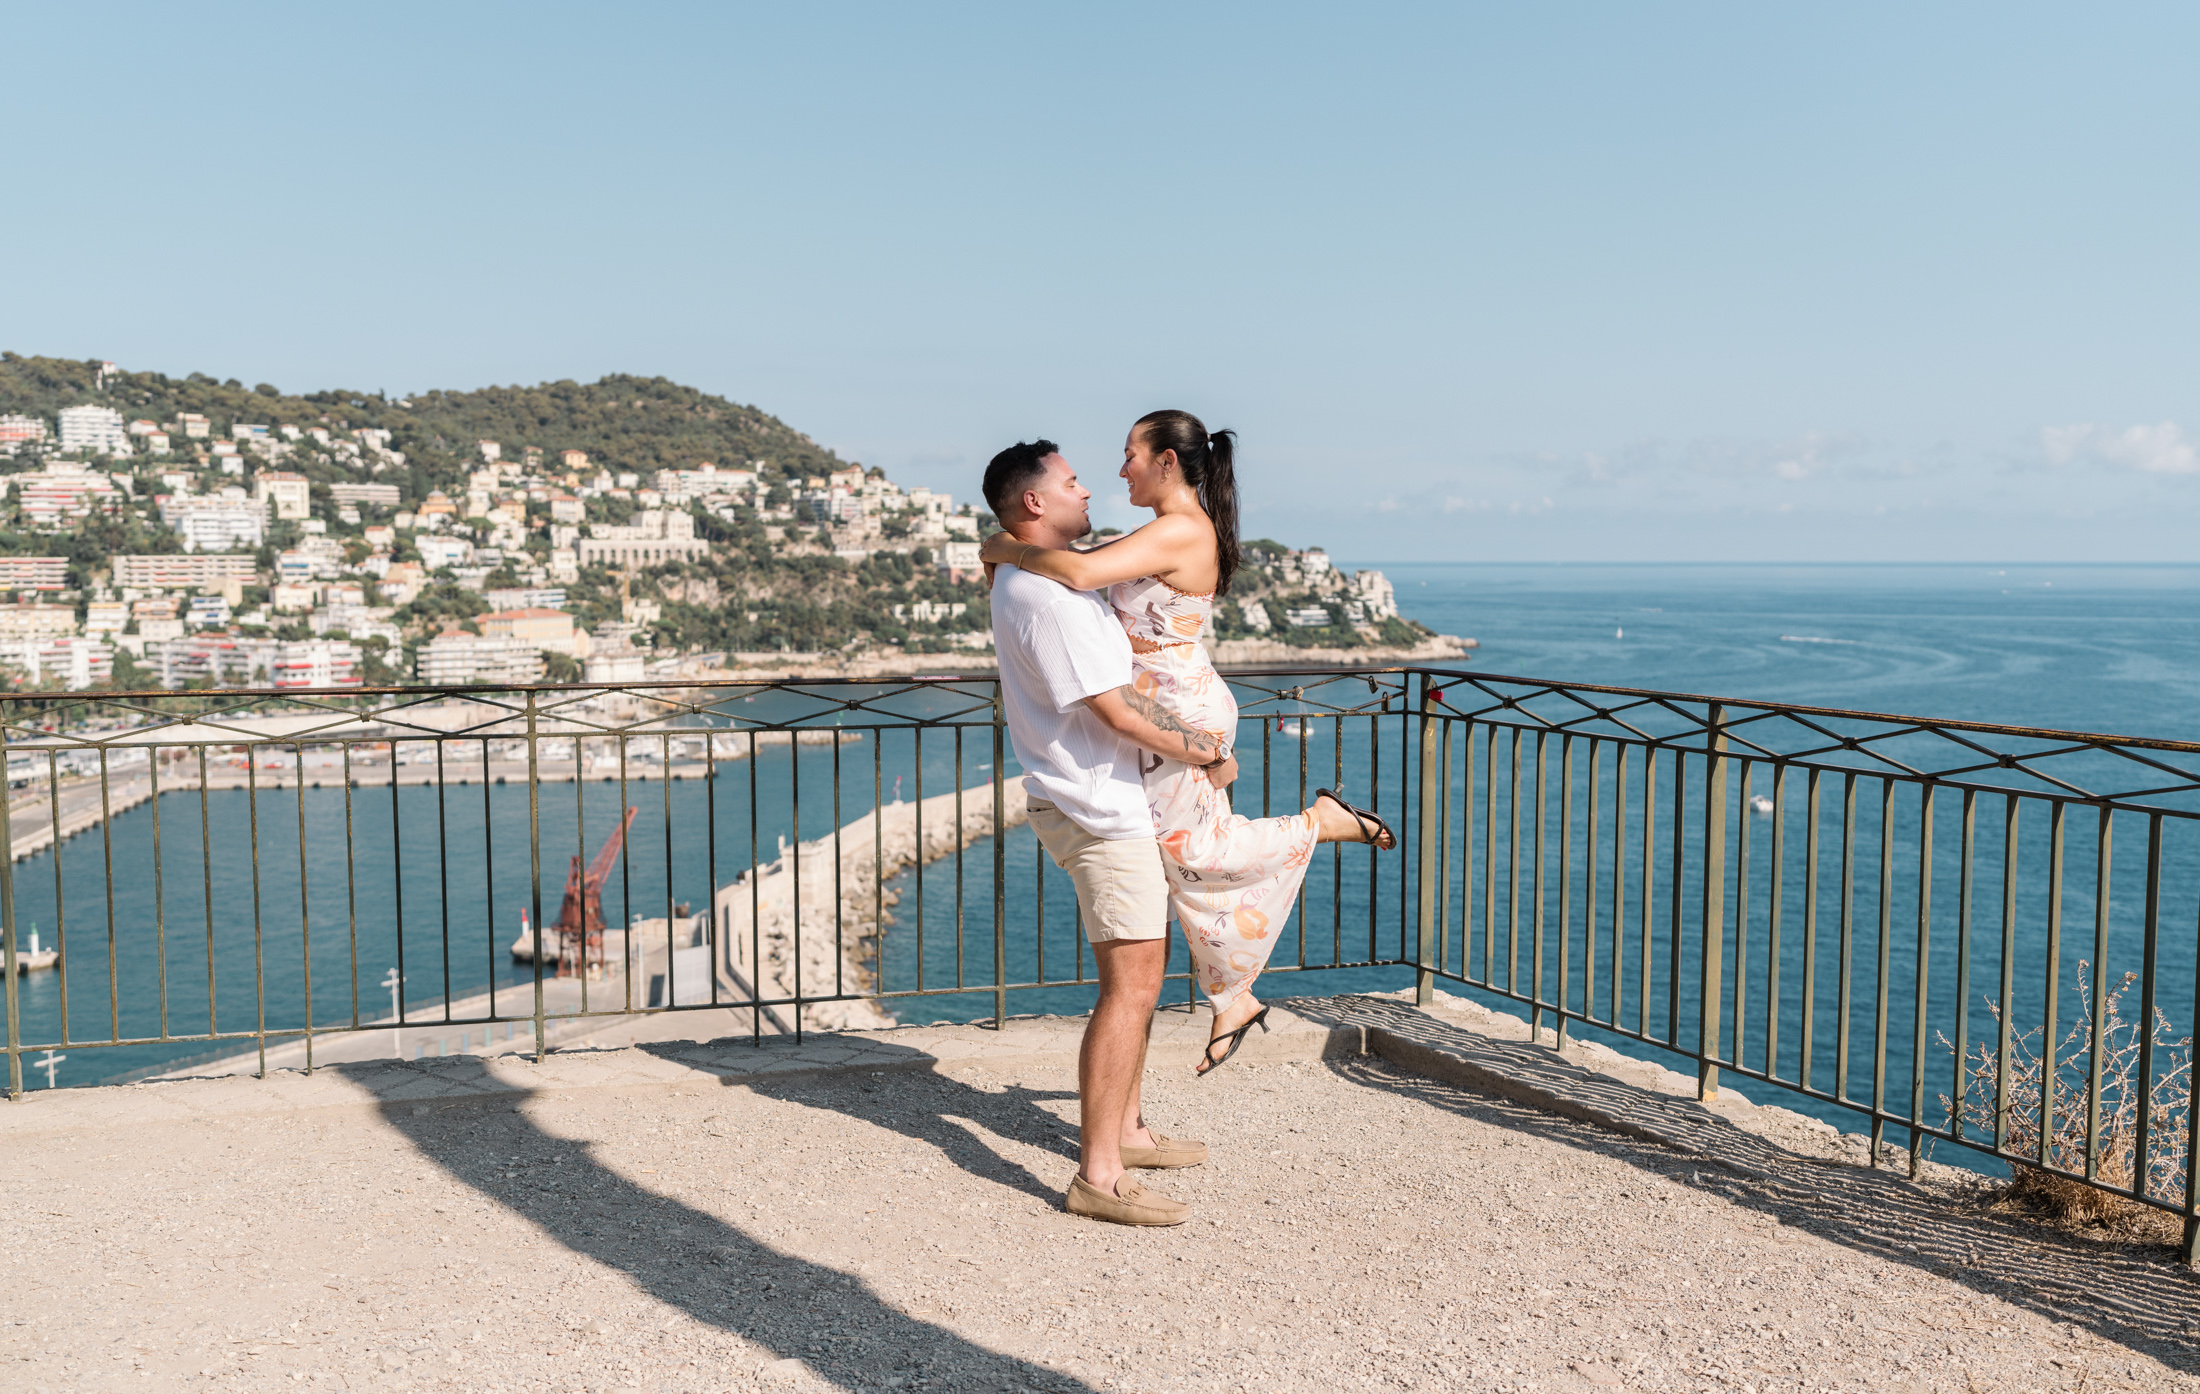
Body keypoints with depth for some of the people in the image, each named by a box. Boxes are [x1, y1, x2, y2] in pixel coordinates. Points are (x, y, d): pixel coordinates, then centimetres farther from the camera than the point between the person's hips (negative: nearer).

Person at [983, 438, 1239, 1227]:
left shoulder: (1024, 581, 14)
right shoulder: (1046, 596, -20)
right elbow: (1120, 712, -21)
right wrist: (1208, 755, -10)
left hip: (1108, 802, 11)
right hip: (1098, 808, -11)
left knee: (1146, 966, 19)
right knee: (1130, 984, -11)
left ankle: (1124, 1129, 29)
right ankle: (1098, 1176, -6)